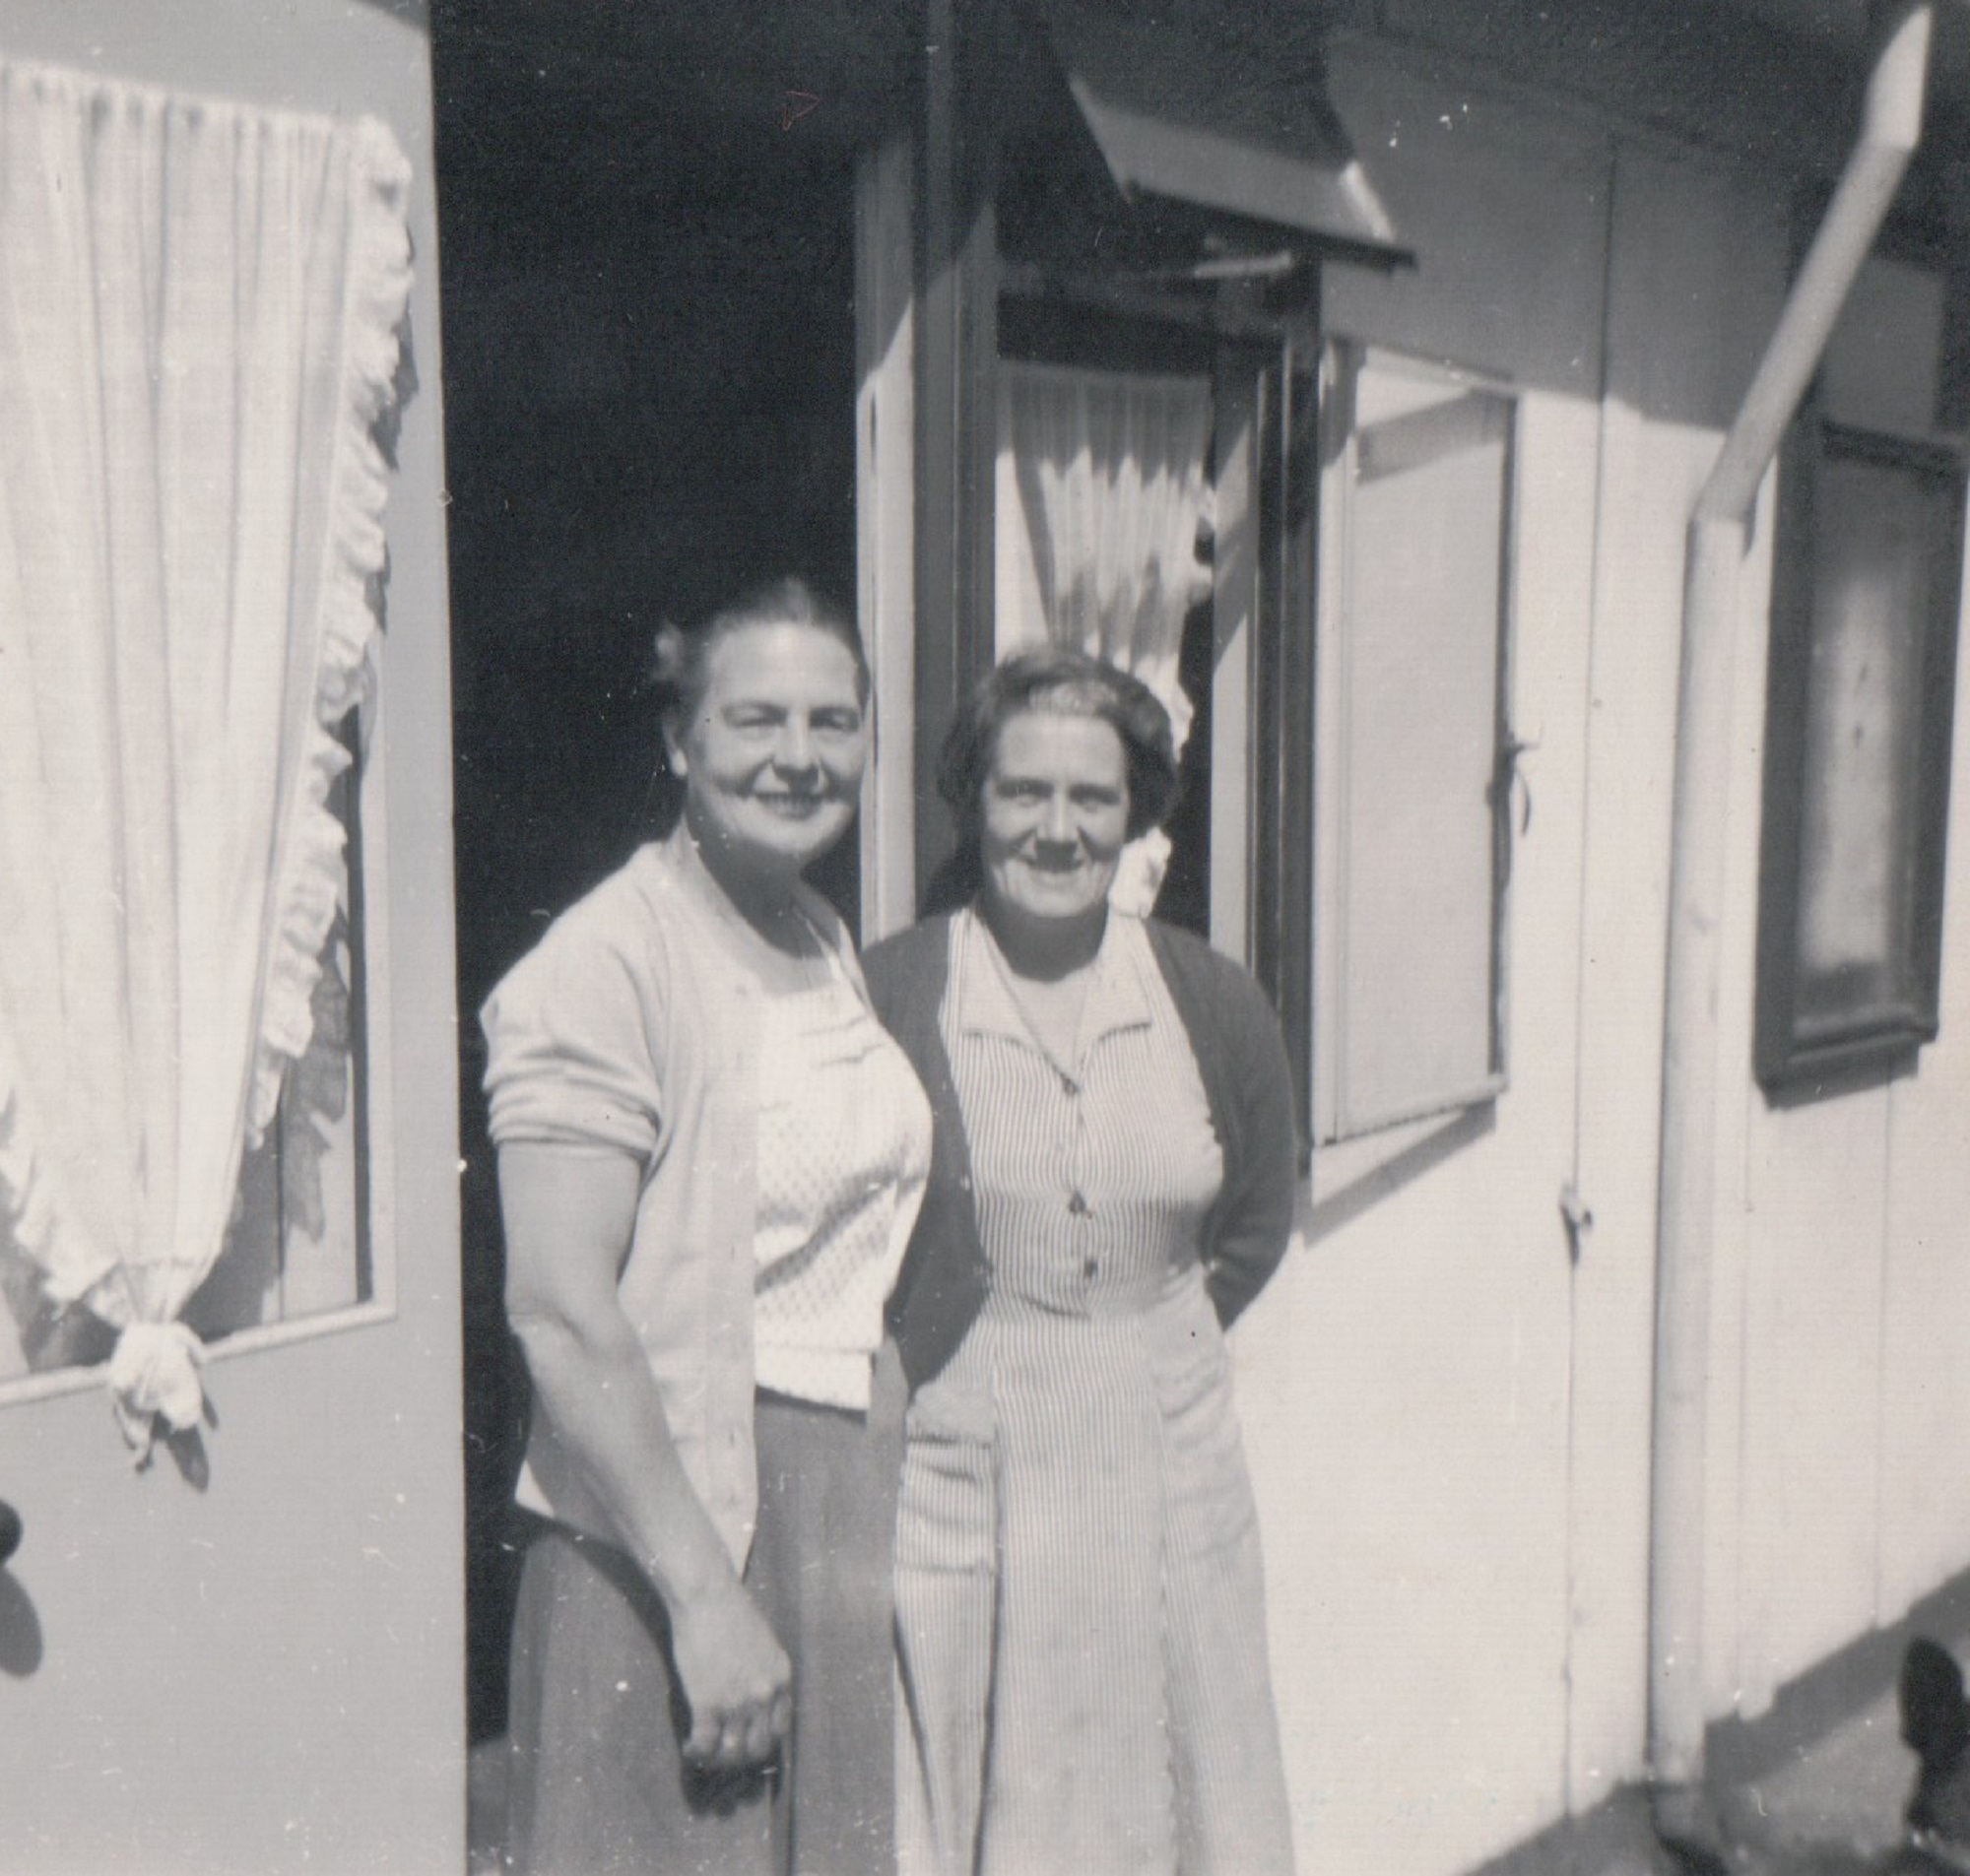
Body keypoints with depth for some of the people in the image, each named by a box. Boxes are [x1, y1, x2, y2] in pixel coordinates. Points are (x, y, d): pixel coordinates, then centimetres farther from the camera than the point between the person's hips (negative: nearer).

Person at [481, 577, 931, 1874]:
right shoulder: (604, 964, -15)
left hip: (855, 1509, 8)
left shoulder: (833, 946, 11)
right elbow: (561, 1310, -21)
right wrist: (705, 1595, -21)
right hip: (674, 1514, -8)